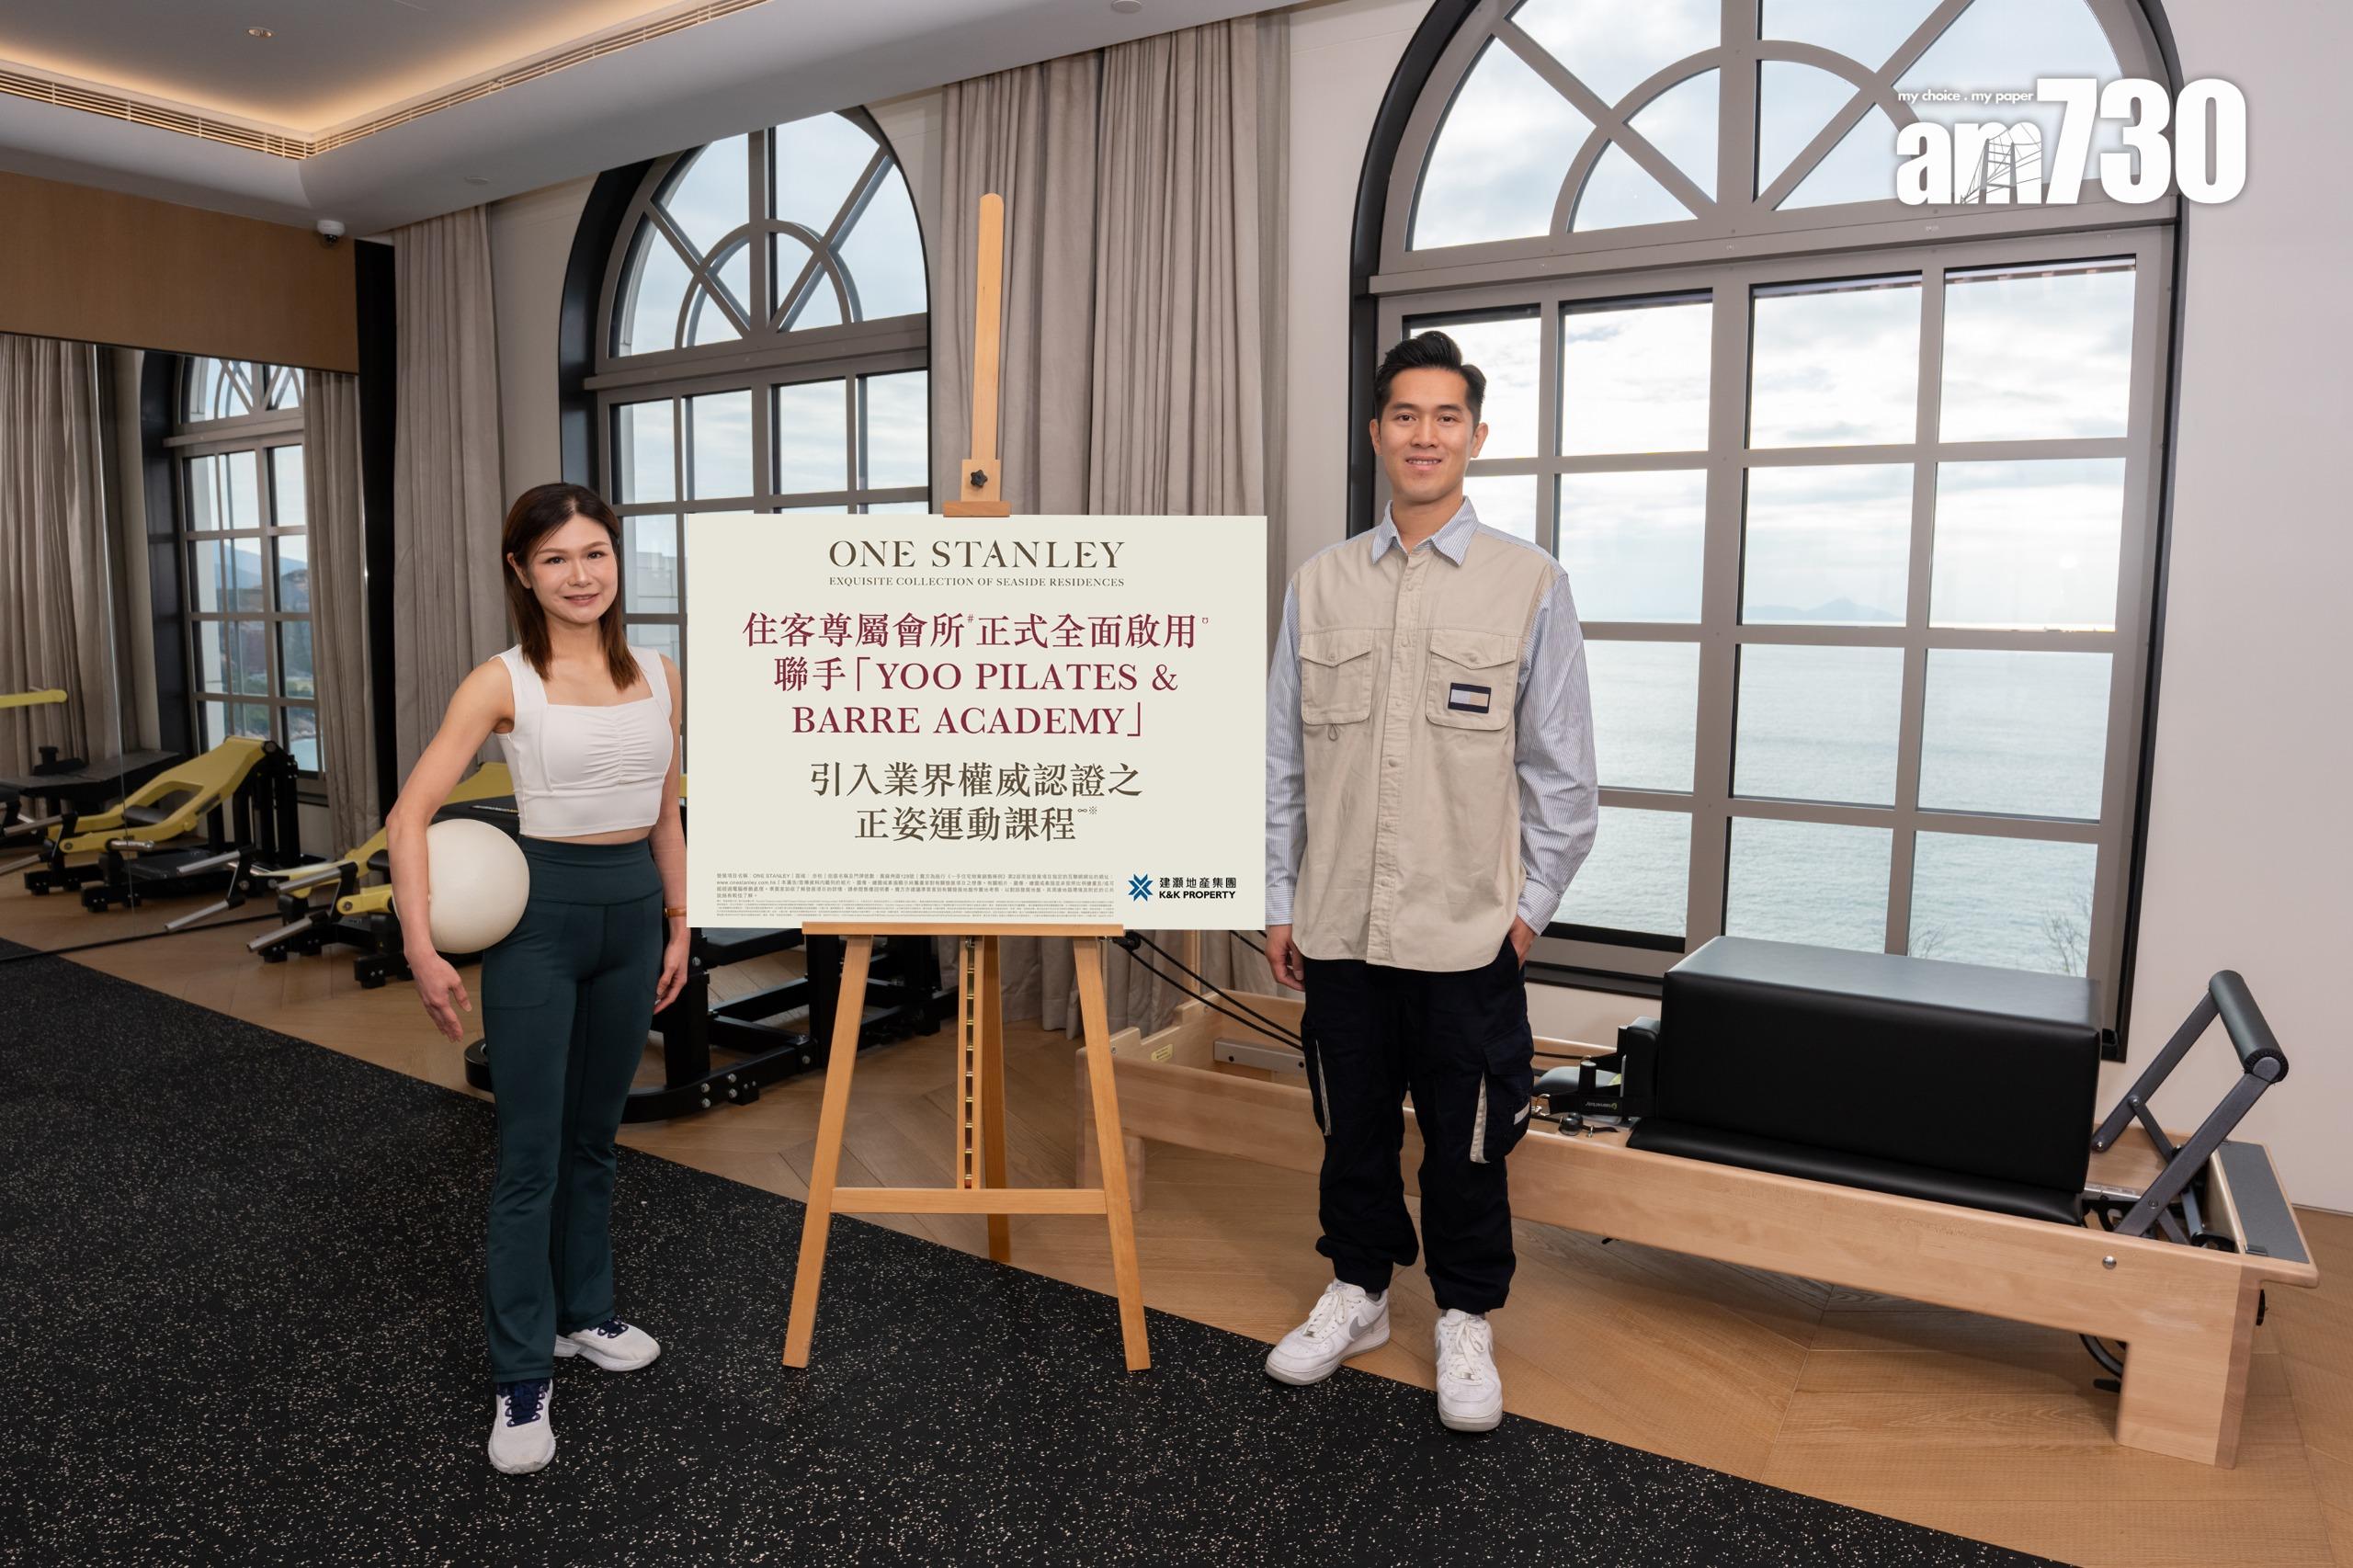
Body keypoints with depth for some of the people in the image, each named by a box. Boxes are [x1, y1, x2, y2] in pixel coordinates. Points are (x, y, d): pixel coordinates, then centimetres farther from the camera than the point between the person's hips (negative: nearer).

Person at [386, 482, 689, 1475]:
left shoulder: (659, 675, 6)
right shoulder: (504, 682, -8)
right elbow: (409, 816, -11)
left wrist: (678, 924, 14)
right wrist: (422, 952, -16)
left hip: (634, 910, 5)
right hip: (541, 912, -4)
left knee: (594, 1135, 18)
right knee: (531, 1153, 0)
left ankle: (583, 1313, 36)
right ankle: (523, 1381, 12)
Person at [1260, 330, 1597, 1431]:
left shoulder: (1529, 583, -3)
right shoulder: (1320, 585, 4)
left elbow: (1561, 769, 1)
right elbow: (1282, 760, 6)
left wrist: (1530, 905, 0)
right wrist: (1279, 904, 6)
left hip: (1466, 931, -2)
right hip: (1339, 927, 2)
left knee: (1464, 1142, 10)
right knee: (1353, 1127, 16)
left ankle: (1466, 1321, 32)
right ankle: (1357, 1293, 38)